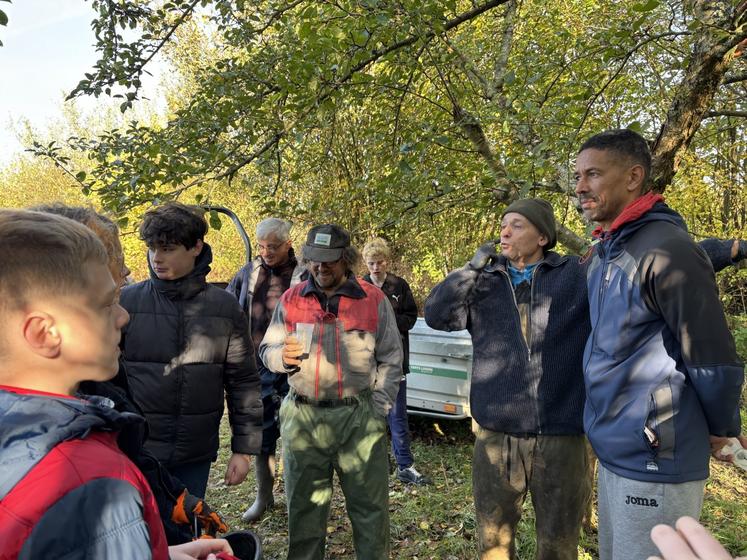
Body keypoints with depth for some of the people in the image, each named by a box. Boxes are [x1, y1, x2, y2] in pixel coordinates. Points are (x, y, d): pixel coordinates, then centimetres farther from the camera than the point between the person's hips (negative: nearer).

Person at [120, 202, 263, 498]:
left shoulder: (224, 307, -1)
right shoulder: (126, 301, -5)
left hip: (196, 455, 2)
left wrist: (243, 449, 2)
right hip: (136, 451, -1)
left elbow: (243, 383, 2)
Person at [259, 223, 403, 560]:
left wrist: (379, 409, -4)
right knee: (304, 506, 14)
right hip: (303, 418, 2)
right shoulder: (291, 300, 4)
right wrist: (282, 356, -14)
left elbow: (390, 359, 4)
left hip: (359, 417, -1)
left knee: (370, 505, 8)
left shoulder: (374, 300, 0)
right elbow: (267, 350, 10)